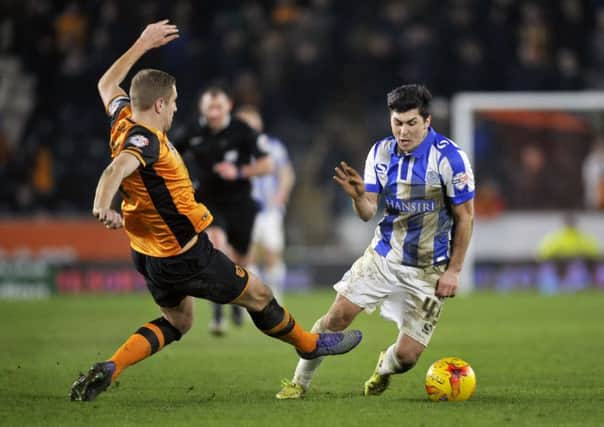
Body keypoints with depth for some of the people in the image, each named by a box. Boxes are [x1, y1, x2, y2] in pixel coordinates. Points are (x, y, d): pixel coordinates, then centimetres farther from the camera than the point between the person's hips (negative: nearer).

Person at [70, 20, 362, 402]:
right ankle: (309, 344, 33)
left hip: (150, 255, 10)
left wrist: (143, 44, 25)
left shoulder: (124, 122, 0)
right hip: (185, 257, -10)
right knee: (257, 294, 11)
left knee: (177, 323, 23)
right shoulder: (146, 141, -26)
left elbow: (108, 84, 20)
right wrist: (103, 206, -64)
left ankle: (108, 370, 5)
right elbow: (116, 170, -47)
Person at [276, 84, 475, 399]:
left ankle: (384, 369, 32)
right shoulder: (381, 152, -5)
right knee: (338, 316, -10)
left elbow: (465, 216, -9)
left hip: (428, 271, -3)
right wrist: (358, 196, -28)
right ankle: (300, 382, 9)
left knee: (407, 355, -6)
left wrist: (453, 271, -9)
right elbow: (368, 213, -3)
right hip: (383, 255, 3)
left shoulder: (449, 157, -18)